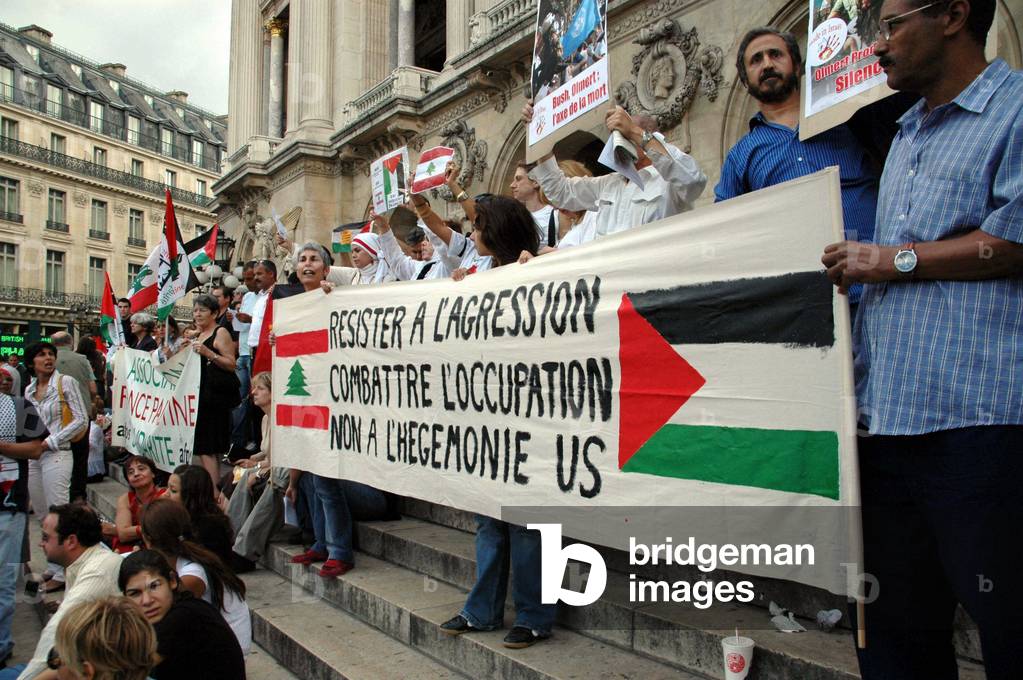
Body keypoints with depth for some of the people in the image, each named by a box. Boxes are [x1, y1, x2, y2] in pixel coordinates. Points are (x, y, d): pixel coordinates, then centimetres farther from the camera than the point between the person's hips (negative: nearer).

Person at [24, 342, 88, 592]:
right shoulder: (29, 390, 13)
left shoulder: (66, 383, -4)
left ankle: (62, 573, 3)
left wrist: (50, 442, -11)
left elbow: (81, 419, -8)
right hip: (32, 457, 6)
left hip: (56, 455, -6)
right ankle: (51, 567, 21)